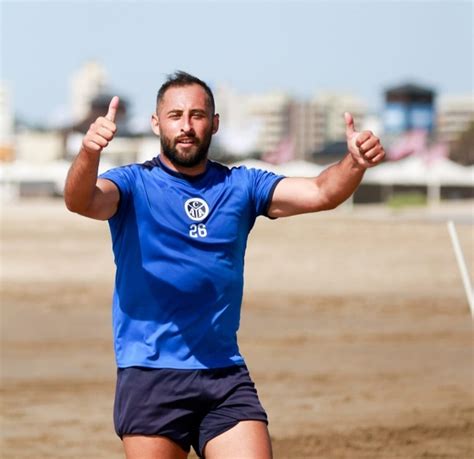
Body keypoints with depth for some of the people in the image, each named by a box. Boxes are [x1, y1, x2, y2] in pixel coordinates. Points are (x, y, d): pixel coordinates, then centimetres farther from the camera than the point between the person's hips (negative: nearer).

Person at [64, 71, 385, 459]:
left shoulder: (240, 186, 10)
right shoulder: (134, 184, 1)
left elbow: (321, 193, -1)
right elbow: (80, 201, -20)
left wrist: (355, 163, -24)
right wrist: (90, 153, -42)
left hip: (226, 376, 3)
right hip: (150, 375, -3)